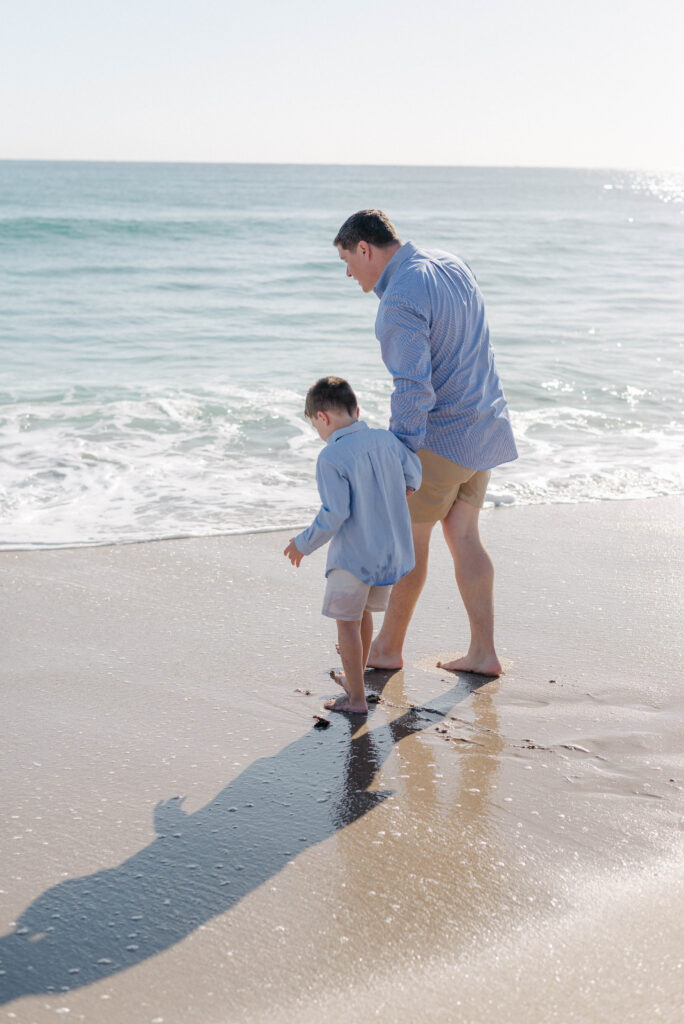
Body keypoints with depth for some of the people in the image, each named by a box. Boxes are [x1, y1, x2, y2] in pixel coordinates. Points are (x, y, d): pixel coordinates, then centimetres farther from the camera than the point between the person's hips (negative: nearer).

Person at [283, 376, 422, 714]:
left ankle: (356, 698, 11)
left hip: (353, 553, -7)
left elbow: (334, 514, -22)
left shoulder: (331, 458, -19)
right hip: (391, 551, 7)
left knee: (347, 621, 7)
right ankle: (355, 676, 41)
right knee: (363, 611, 25)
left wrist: (304, 544, -7)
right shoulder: (386, 440, -1)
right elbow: (413, 476, 13)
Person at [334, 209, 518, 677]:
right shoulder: (452, 263, 7)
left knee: (409, 537, 6)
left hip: (441, 436, -9)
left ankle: (388, 647, 20)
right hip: (483, 427, 9)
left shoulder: (401, 300, -22)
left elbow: (413, 389, -26)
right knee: (463, 534, 13)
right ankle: (483, 652, 14)